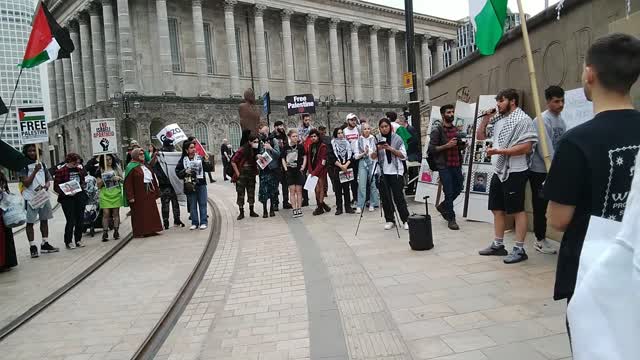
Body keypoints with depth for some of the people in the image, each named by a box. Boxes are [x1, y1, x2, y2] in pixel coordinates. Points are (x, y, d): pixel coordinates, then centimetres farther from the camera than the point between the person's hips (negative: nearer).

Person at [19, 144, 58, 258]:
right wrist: (35, 171, -20)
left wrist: (46, 185, -5)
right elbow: (26, 183, -12)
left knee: (44, 220, 11)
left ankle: (45, 244, 20)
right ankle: (32, 247, 1)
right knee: (30, 222, -1)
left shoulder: (42, 164, 11)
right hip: (30, 198, -5)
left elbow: (48, 179, 16)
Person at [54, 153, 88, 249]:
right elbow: (56, 187, -6)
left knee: (80, 220, 7)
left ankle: (78, 240, 19)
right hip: (67, 199, -5)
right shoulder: (61, 171, -6)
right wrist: (66, 193, -20)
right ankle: (68, 242, 7)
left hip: (80, 197, 5)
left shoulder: (79, 169, 11)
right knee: (71, 221, -6)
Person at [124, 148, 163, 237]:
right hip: (139, 194, -7)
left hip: (149, 193, 8)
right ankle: (139, 232, 4)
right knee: (140, 213, -2)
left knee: (151, 212, 10)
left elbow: (152, 178, 19)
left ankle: (150, 230, 18)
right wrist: (130, 196, -19)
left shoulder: (145, 165, 16)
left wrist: (156, 191, 13)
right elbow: (128, 183, -14)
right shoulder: (132, 167, -8)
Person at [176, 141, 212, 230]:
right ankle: (194, 223, 16)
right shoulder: (183, 160, 2)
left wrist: (207, 162, -16)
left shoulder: (200, 158, 2)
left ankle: (203, 222, 9)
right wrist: (185, 172, -12)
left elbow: (208, 169, 0)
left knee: (202, 204, 3)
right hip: (190, 185, 1)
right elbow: (177, 172, 4)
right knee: (192, 205, 8)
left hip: (201, 184, 0)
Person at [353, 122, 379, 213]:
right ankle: (360, 206, -2)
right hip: (363, 163, 0)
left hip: (373, 162, 0)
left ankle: (372, 204, 14)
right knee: (361, 184, -6)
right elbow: (356, 156, 3)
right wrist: (364, 153, -12)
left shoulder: (374, 139, 4)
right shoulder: (358, 141, 4)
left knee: (373, 184, 1)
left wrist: (375, 154, -12)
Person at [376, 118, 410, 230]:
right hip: (382, 172, 2)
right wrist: (378, 149, -14)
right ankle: (390, 220, 14)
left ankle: (405, 220, 6)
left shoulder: (397, 139, 1)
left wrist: (391, 149, -14)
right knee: (385, 197, 4)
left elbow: (403, 156, -2)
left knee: (398, 196, -3)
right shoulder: (377, 140, 7)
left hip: (395, 172, -2)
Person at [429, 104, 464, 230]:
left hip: (456, 165, 6)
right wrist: (447, 145, -18)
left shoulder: (456, 129, 14)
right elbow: (431, 148, -11)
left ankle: (442, 206, 35)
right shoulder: (437, 130, -6)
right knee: (449, 192, -2)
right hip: (444, 166, -6)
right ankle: (451, 219, 10)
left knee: (458, 188, 11)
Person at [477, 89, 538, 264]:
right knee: (497, 209, 13)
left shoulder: (523, 119, -10)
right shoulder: (497, 120, 13)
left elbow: (526, 147, -18)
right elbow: (480, 136, 22)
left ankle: (519, 250, 6)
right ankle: (498, 245, 24)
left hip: (515, 172, -8)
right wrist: (486, 118, 7)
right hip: (498, 171, 8)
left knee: (517, 210, -1)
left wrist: (499, 151, -21)